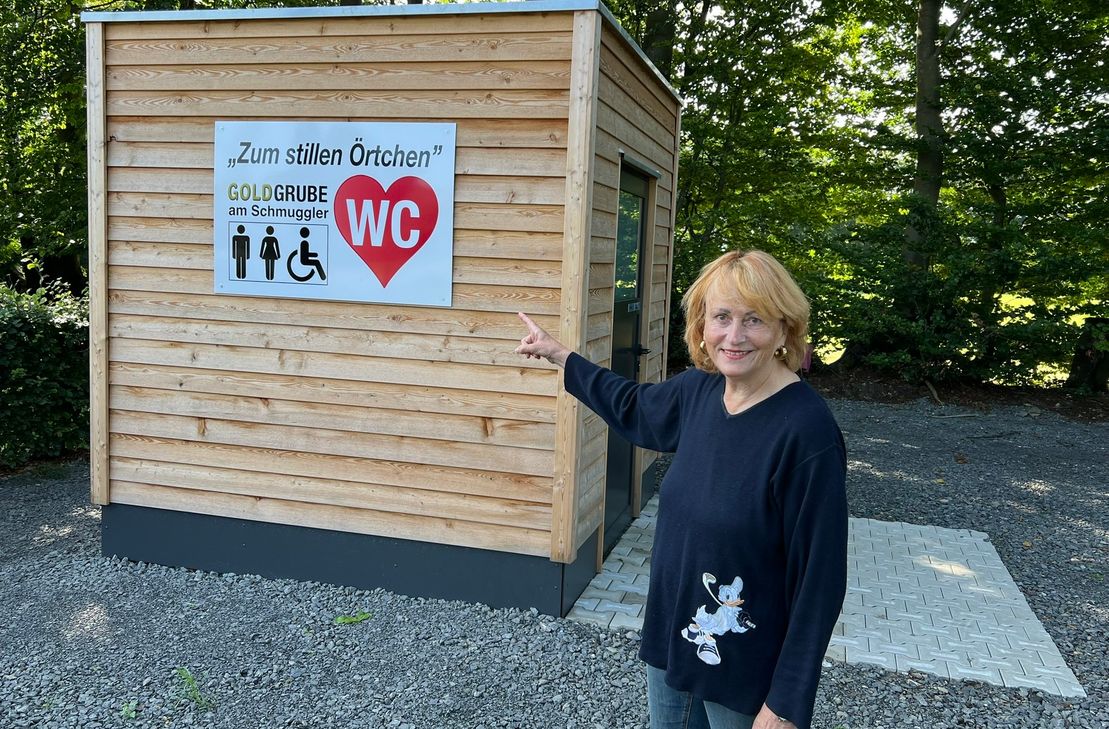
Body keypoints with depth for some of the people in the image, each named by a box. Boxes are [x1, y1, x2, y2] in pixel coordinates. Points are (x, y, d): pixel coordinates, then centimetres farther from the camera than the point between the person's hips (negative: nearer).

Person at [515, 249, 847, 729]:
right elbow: (635, 408, 17)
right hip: (671, 640, 6)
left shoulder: (806, 432, -25)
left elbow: (819, 579, -21)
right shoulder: (700, 389, -5)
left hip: (747, 672, -6)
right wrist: (561, 356, 23)